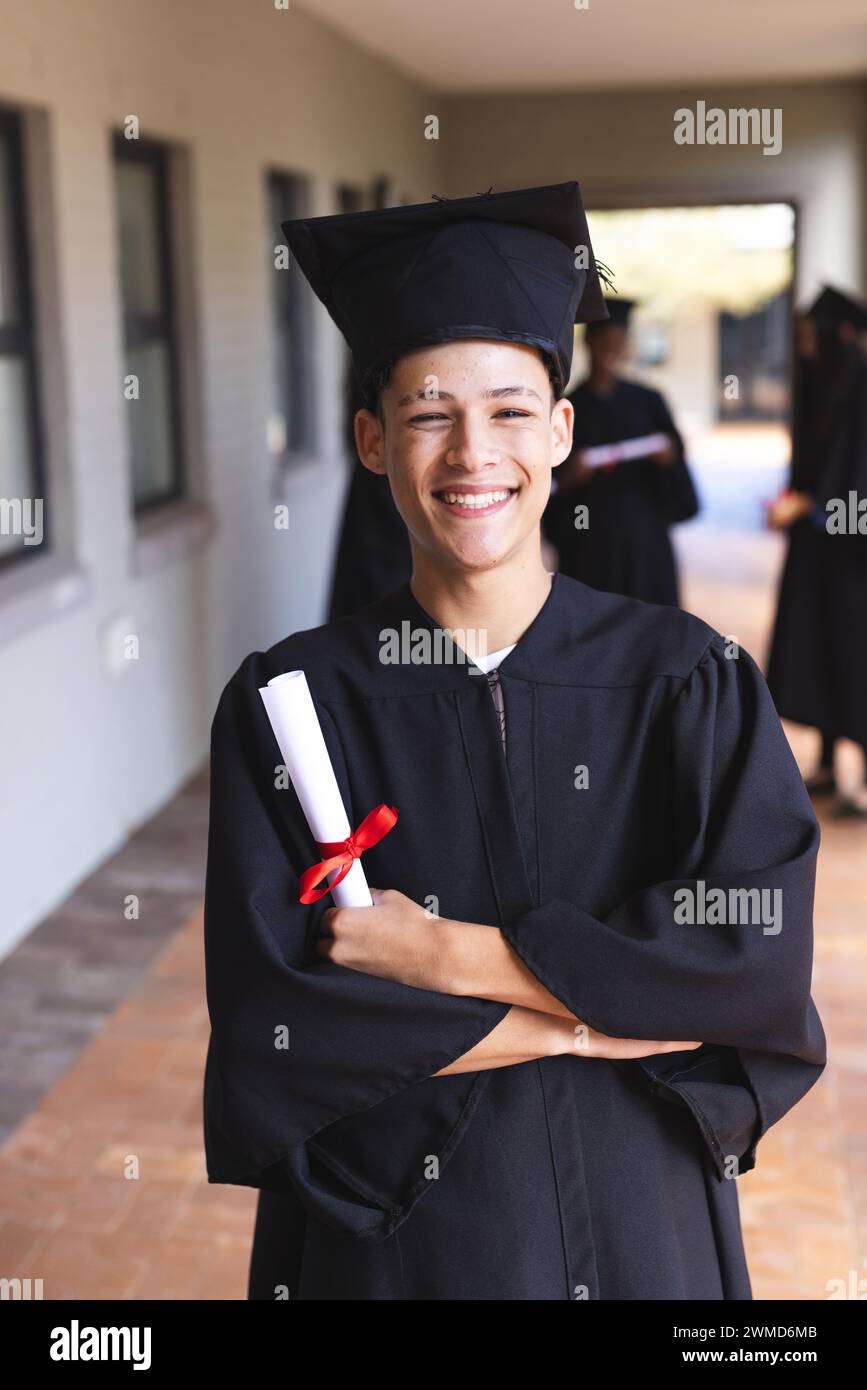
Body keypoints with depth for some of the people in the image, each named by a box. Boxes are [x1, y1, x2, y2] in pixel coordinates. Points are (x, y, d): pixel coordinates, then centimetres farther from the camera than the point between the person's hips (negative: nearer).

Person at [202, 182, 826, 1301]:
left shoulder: (686, 677, -6)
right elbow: (270, 1025, -15)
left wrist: (443, 954, -18)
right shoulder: (289, 701, -8)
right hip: (384, 1237, -1)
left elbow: (758, 953, -17)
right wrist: (602, 1019, -16)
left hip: (639, 1222, 1)